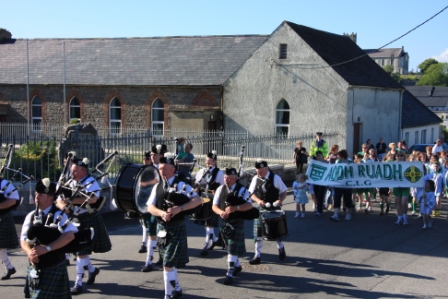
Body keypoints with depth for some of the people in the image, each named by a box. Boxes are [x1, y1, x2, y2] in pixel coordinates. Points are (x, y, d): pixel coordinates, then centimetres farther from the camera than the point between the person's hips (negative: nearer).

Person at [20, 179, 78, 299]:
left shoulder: (58, 215, -12)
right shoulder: (31, 216, 6)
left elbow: (70, 235, -25)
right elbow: (23, 240, 4)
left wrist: (47, 248, -31)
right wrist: (29, 252, -19)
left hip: (53, 268, -6)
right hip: (34, 268, 6)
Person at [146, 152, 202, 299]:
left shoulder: (181, 185, -9)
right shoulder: (157, 186, 7)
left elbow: (198, 200, -16)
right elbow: (150, 207, 0)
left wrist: (180, 208, -26)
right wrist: (162, 213, -20)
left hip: (176, 228, -6)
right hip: (161, 228, 6)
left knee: (168, 264, -10)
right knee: (170, 263, 19)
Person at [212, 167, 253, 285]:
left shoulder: (242, 190, -9)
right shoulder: (220, 189, 3)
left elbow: (249, 205, -19)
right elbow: (214, 206, -1)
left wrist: (235, 208, -33)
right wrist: (220, 212, -24)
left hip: (237, 222, -5)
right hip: (224, 222, 5)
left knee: (233, 248, -9)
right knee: (230, 247, 19)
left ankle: (230, 274, -6)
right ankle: (237, 266, 42)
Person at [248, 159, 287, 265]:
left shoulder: (275, 178, -12)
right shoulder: (255, 179, -2)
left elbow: (283, 192, -5)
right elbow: (251, 193, 2)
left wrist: (280, 200, -25)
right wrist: (258, 200, -18)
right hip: (260, 209, 3)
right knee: (258, 232, 1)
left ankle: (281, 249, 38)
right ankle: (257, 256, 9)